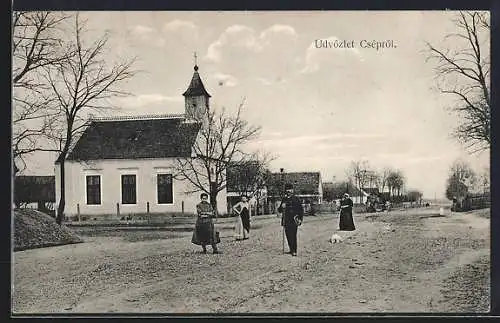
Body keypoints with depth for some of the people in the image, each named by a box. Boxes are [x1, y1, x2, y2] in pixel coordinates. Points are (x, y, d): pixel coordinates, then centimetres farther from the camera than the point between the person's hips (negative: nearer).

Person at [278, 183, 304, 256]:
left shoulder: (295, 199, -1)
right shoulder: (284, 199, 14)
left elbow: (301, 210, 1)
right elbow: (279, 210, 15)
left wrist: (300, 219, -6)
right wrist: (281, 207, -7)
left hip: (293, 221, -5)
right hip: (286, 221, 5)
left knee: (293, 236, -7)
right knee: (288, 236, 7)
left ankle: (294, 251, -3)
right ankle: (291, 250, 19)